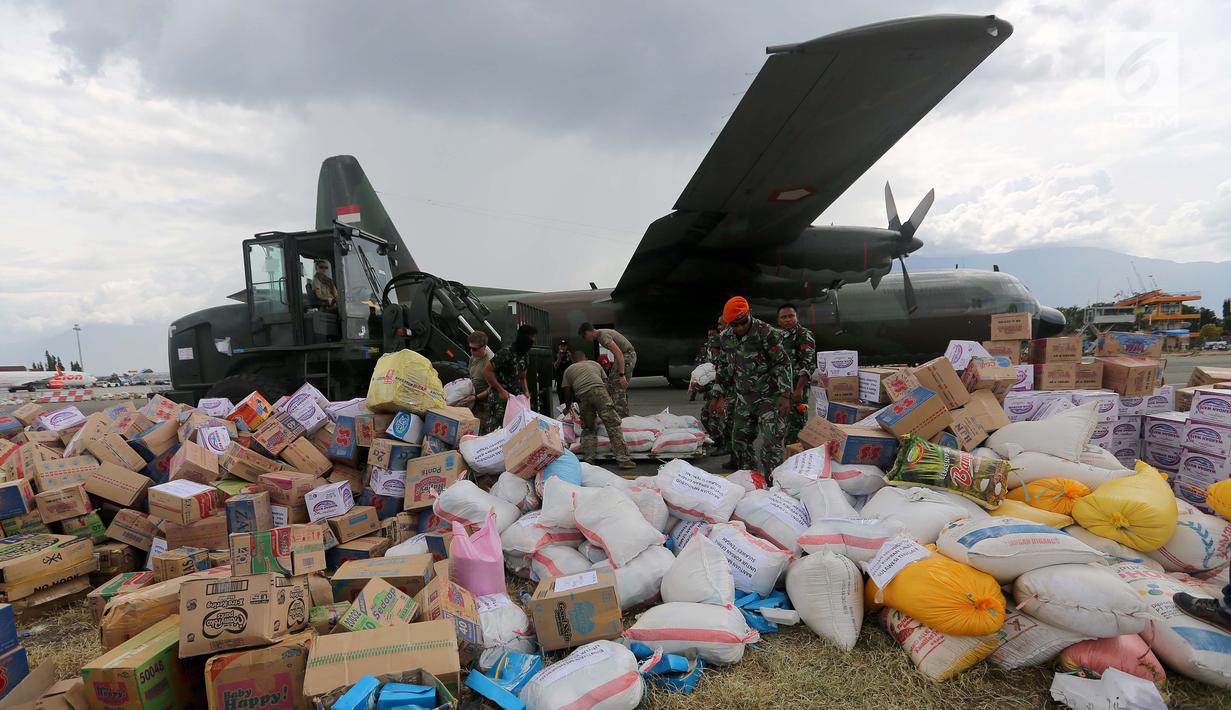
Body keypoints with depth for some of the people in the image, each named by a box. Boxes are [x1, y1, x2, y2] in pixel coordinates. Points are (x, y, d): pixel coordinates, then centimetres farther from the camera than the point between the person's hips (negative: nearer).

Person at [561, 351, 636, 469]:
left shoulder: (568, 370, 30)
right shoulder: (595, 364, 35)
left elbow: (567, 392, 24)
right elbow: (606, 382, 32)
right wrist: (609, 400, 44)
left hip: (582, 396, 1)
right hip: (599, 390, 0)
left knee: (588, 429, 16)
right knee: (613, 425, -4)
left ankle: (588, 459, 3)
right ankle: (623, 459, -13)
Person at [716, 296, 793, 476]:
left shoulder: (767, 333, -16)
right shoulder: (727, 337, 2)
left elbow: (782, 363, -14)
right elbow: (725, 368, 15)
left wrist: (785, 395, -18)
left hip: (768, 396, -6)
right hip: (744, 397, 6)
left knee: (772, 439, -11)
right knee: (740, 437, 11)